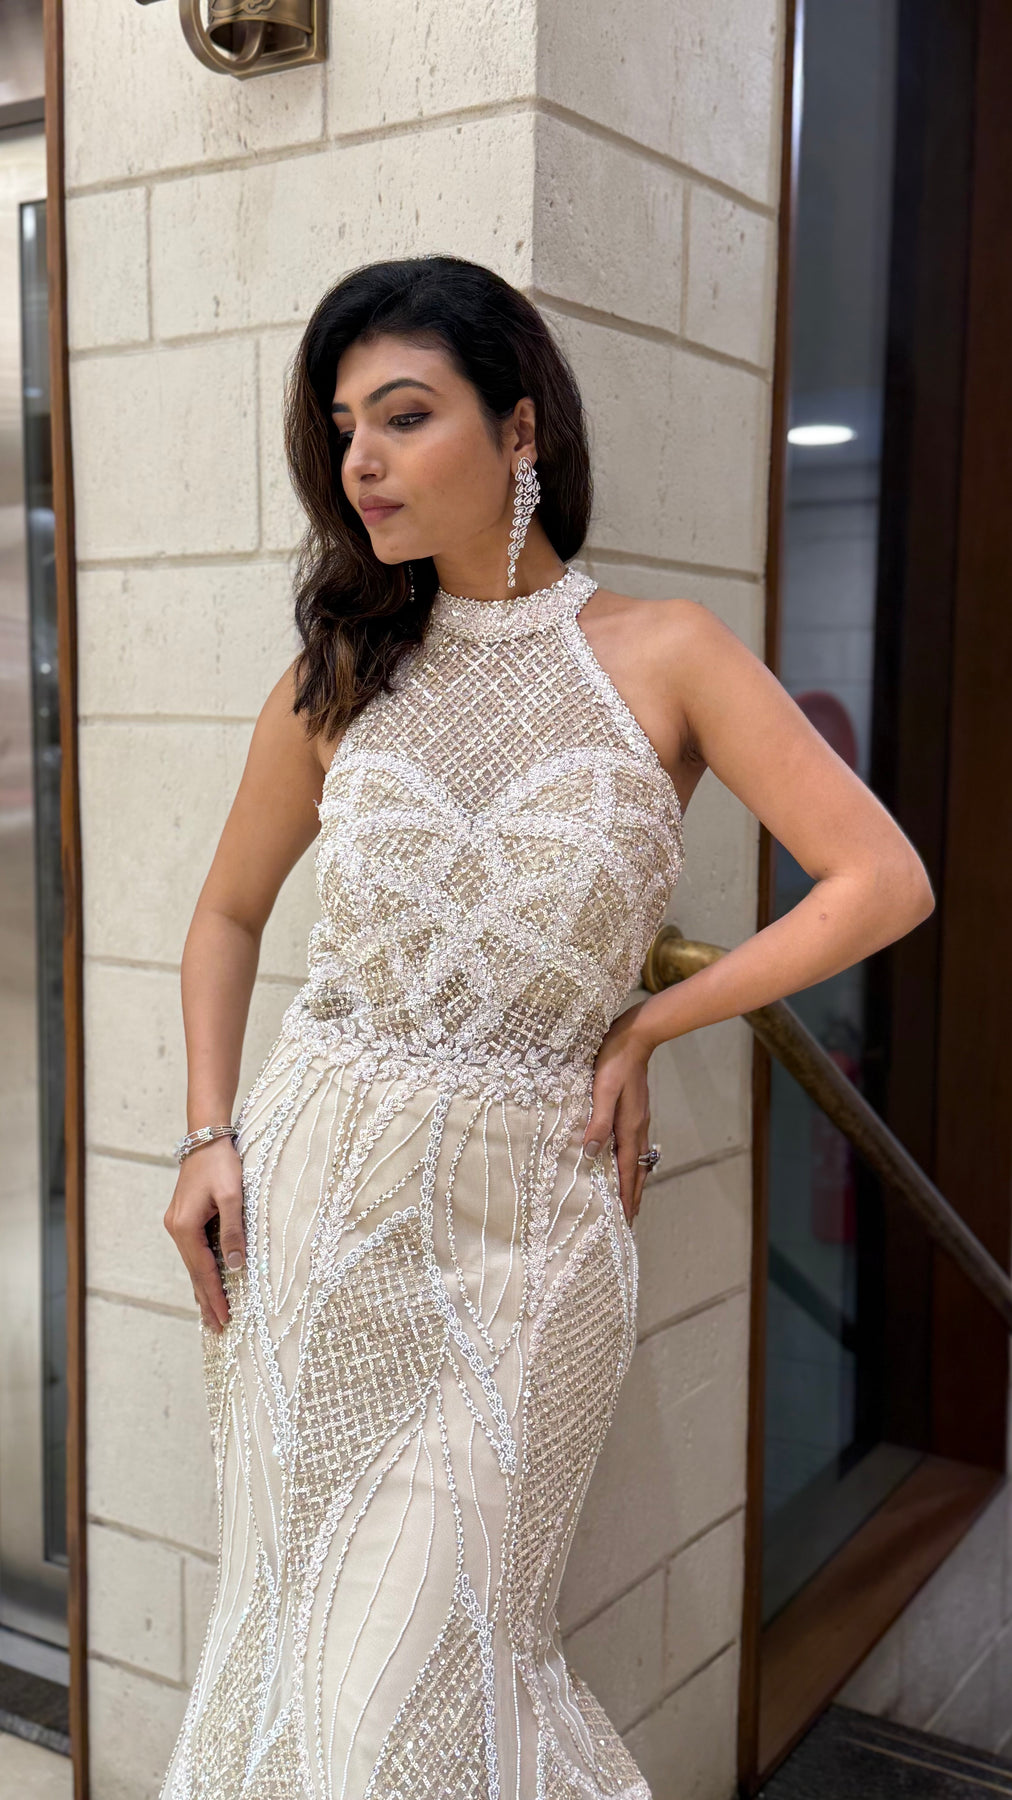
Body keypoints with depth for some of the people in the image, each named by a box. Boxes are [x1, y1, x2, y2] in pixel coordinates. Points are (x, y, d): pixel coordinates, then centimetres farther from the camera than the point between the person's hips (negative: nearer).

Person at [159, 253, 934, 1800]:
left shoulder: (665, 656, -5)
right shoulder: (340, 677, 3)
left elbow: (884, 881, -10)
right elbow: (228, 916, 15)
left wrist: (643, 1030, -6)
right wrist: (208, 1136, 3)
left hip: (531, 1207, -3)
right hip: (321, 1178, 3)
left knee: (421, 1659, 4)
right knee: (304, 1643, 13)